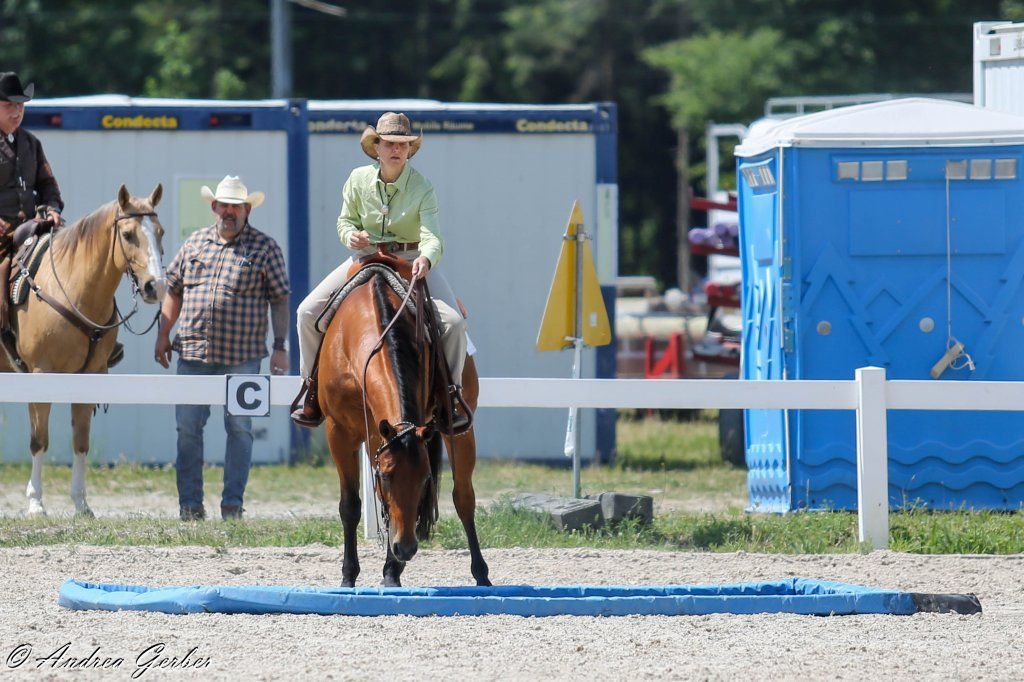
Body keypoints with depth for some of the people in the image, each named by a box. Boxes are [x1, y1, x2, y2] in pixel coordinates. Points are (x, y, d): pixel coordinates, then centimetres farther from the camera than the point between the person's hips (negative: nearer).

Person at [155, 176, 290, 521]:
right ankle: (190, 503, 7)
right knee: (187, 427, 1)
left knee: (240, 428, 1)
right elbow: (174, 291, 17)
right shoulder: (194, 243, 12)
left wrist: (280, 347, -6)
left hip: (242, 356, -3)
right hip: (193, 352, 3)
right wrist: (163, 334, 10)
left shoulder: (265, 248, 2)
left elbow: (280, 300, 0)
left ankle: (233, 503, 7)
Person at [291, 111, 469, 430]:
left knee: (453, 321, -22)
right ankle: (313, 386, 7)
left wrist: (427, 258, -47)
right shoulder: (359, 179, -3)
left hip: (412, 261, -2)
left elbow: (432, 236, -24)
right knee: (308, 312, -11)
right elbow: (345, 220, 11)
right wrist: (351, 235, -14)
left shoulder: (422, 187, -13)